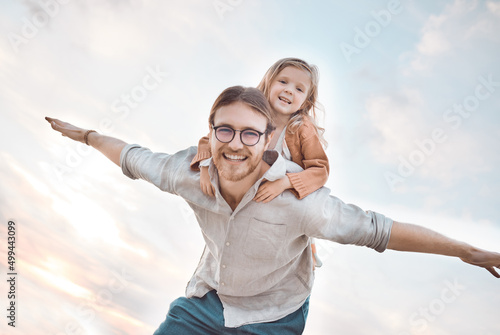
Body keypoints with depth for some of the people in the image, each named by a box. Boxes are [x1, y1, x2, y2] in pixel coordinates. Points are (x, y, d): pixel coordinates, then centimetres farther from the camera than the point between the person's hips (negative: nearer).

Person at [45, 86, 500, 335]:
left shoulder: (296, 200, -33)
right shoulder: (190, 171, -21)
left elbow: (378, 229, -25)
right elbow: (135, 158, -2)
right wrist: (85, 135, 14)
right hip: (207, 298, 3)